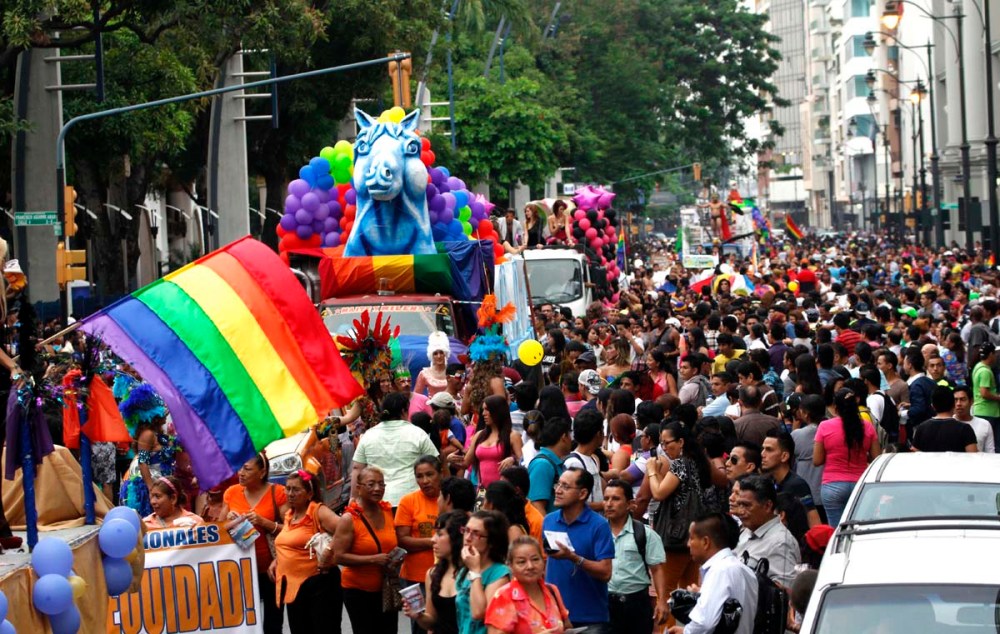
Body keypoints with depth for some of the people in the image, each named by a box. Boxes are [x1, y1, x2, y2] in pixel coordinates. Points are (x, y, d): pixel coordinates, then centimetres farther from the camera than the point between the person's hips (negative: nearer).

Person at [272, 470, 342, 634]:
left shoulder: (318, 511, -12)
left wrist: (329, 550, -29)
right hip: (293, 585, 9)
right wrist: (277, 560, 15)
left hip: (319, 583, -9)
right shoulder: (289, 515, 13)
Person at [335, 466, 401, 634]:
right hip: (358, 590, -6)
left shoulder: (387, 511, 4)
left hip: (386, 588, 6)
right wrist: (373, 559, -24)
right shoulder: (349, 519, -14)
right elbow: (340, 556, -19)